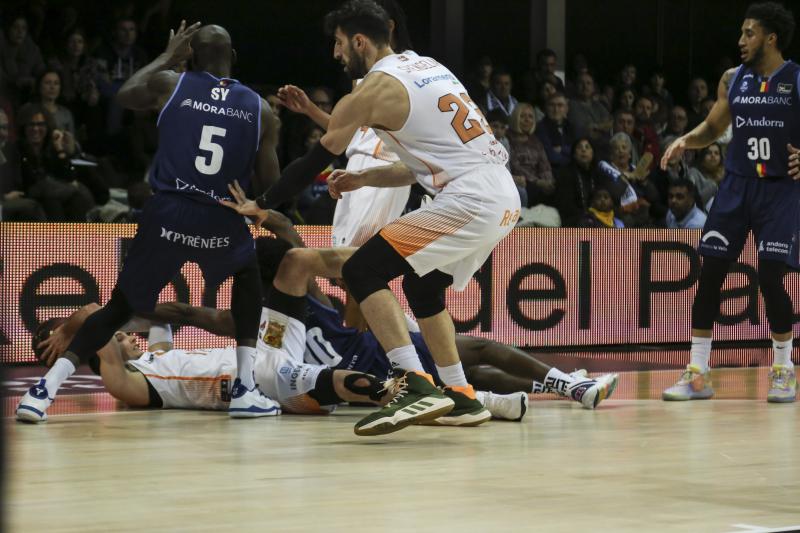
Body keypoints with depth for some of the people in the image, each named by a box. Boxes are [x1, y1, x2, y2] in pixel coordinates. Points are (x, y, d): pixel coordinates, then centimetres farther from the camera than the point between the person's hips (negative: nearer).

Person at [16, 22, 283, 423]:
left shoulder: (170, 84, 5)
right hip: (221, 224, 0)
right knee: (248, 278, 31)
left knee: (119, 306, 14)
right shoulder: (259, 109, 7)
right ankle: (245, 391, 20)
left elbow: (124, 95, 27)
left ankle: (46, 388, 0)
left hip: (167, 216, 0)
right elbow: (270, 185, 11)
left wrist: (168, 57, 36)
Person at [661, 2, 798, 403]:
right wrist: (686, 141, -1)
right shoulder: (733, 80, 7)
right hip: (736, 185, 4)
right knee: (709, 275, -2)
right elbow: (713, 127, 18)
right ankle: (698, 374, 6)